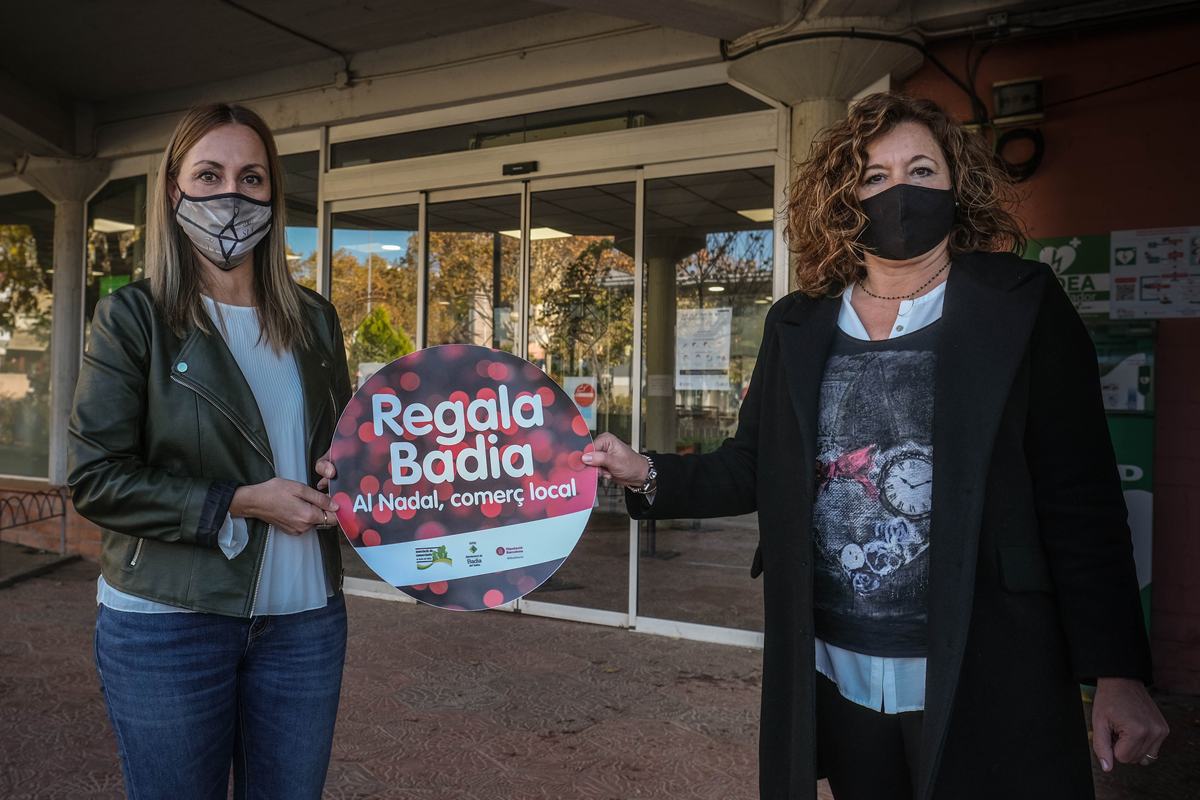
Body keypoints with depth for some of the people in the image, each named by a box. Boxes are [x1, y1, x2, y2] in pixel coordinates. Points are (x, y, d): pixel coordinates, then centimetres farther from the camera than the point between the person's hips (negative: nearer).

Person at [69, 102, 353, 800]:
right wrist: (240, 504, -16)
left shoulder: (314, 320, 8)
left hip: (304, 620, 4)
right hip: (167, 627, -3)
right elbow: (96, 479, -9)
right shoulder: (134, 317, -4)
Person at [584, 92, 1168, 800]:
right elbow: (750, 470, 11)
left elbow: (1080, 496, -6)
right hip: (832, 676, 4)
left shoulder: (1022, 304, -3)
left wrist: (1117, 672, -9)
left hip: (980, 684, -3)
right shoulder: (797, 327, 7)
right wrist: (647, 476, -6)